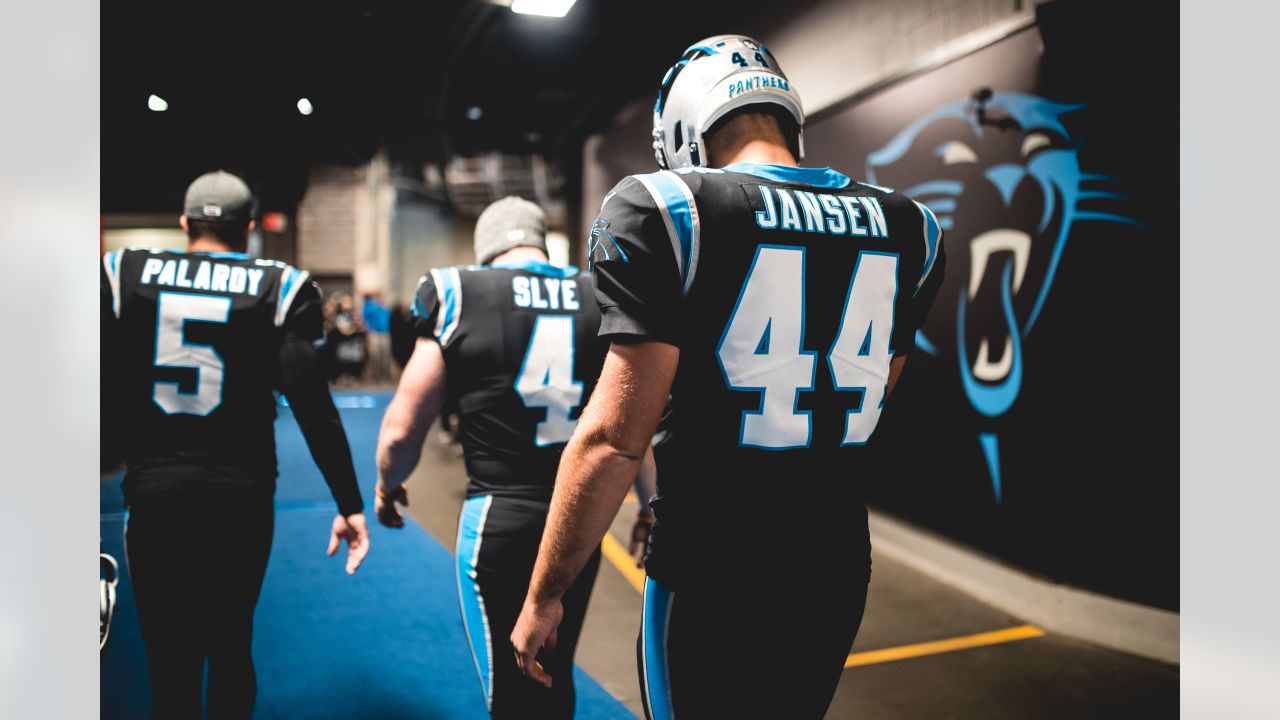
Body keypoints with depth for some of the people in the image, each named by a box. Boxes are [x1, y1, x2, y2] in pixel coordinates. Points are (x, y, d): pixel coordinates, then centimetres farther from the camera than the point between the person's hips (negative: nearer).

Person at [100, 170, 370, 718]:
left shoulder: (125, 275, 2)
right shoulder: (276, 288, -2)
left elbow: (106, 394, 1)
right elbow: (312, 405, -8)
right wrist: (349, 503, -6)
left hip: (154, 491, 0)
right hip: (241, 494, 0)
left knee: (171, 666, 8)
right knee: (231, 650, 20)